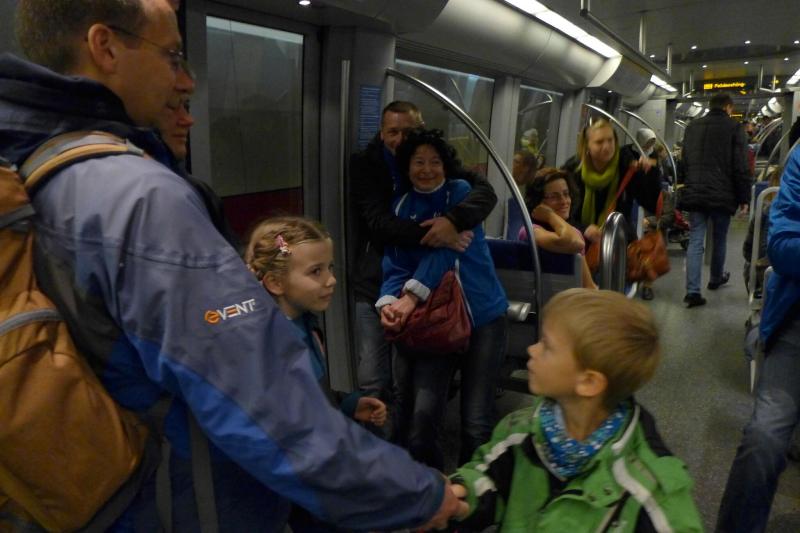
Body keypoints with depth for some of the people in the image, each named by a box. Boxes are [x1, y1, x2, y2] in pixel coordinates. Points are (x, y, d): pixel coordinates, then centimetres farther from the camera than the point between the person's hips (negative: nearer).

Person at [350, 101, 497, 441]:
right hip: (376, 286, -2)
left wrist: (454, 219, -32)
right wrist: (434, 236, -29)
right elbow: (379, 224, -19)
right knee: (373, 383, -1)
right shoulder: (365, 166, -5)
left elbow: (486, 191, -12)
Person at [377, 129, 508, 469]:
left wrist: (412, 296, -25)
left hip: (482, 316, -2)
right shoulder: (401, 207, 8)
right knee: (420, 416, -10)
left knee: (476, 423, -2)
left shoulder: (460, 192, -1)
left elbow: (447, 248, -16)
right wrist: (388, 302, -21)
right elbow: (394, 265, -1)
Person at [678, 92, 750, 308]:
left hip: (694, 193, 3)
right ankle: (716, 279, 36)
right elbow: (741, 167, -7)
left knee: (695, 242, 0)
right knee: (719, 240, 16)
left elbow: (684, 162, 18)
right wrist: (744, 198, 0)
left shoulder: (692, 127, 11)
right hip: (722, 195, -3)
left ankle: (692, 291, -9)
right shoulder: (734, 127, -4)